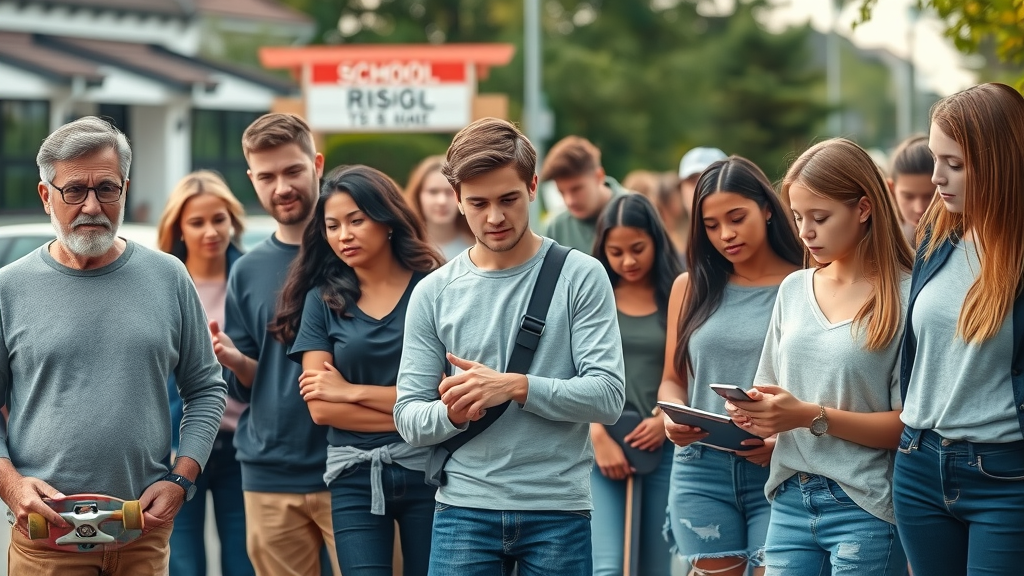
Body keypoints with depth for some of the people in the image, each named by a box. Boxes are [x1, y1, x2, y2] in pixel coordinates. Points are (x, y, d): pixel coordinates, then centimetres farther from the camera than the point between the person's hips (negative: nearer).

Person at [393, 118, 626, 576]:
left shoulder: (580, 278, -1)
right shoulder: (434, 293, 6)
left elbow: (607, 396, -7)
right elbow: (408, 418, 6)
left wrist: (515, 387, -19)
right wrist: (451, 414, -16)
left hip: (559, 510, -1)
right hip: (464, 508, 1)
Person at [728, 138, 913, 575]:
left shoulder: (902, 298, -8)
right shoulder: (794, 289, 11)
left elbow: (908, 423, -12)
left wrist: (813, 417, -18)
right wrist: (756, 413, -5)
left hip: (864, 509, -5)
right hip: (790, 500, 5)